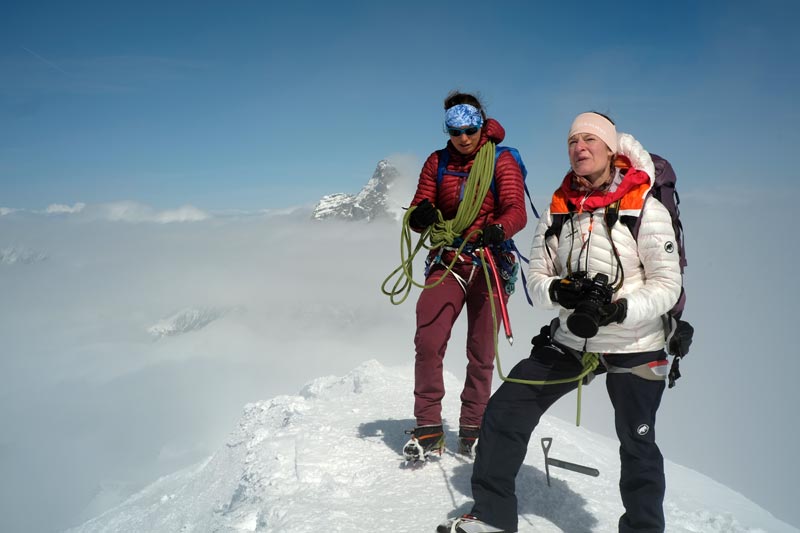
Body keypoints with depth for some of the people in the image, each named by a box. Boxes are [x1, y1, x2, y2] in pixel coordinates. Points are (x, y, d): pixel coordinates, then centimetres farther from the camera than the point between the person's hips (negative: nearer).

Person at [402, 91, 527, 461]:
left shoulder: (502, 162, 1)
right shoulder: (437, 162, 10)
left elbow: (516, 211, -12)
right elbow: (419, 212, 6)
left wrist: (497, 229, -34)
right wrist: (421, 215, -20)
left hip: (490, 264, -1)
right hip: (447, 263, 2)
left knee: (481, 353, 4)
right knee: (428, 342, -15)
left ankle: (472, 430, 21)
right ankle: (428, 430, -2)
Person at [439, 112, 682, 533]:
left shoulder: (645, 208, -14)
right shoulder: (558, 210, 0)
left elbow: (667, 286, -14)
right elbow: (536, 280, -1)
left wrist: (616, 309, -29)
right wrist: (560, 291, -23)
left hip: (635, 349, -4)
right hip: (571, 342, 4)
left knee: (637, 446, 11)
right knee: (504, 411, -1)